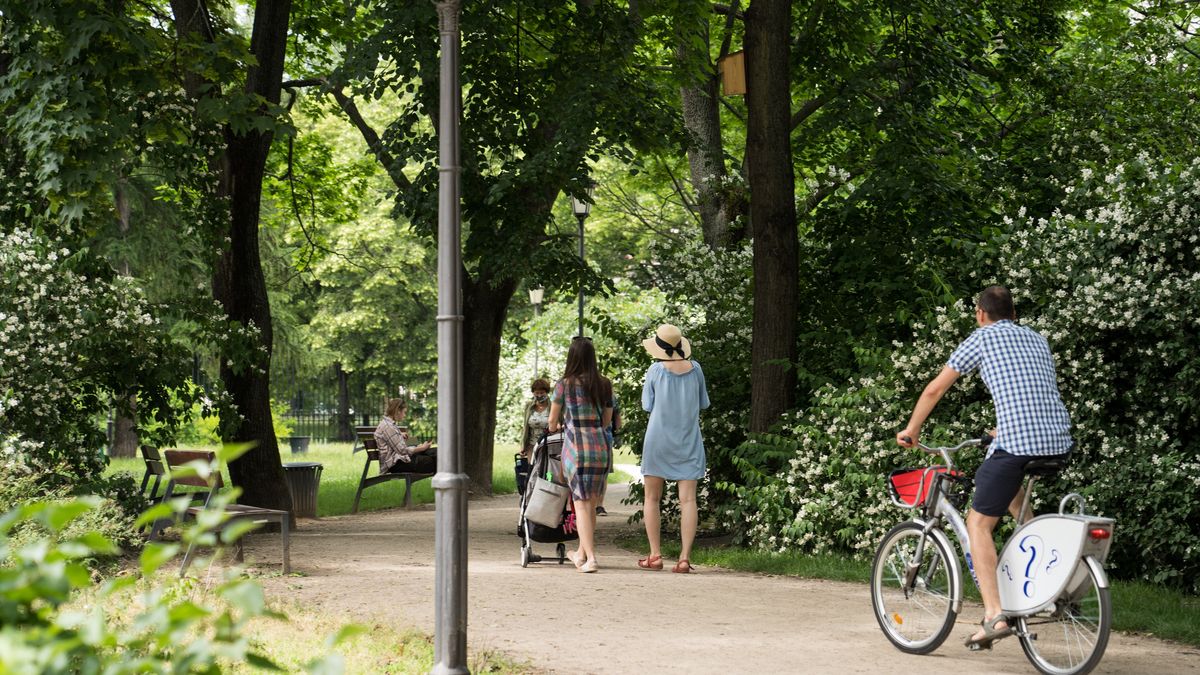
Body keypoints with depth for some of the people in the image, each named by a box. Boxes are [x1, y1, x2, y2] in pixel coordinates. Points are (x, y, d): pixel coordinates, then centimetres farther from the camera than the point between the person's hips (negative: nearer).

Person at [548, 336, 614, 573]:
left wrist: (555, 427, 34)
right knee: (591, 502, 15)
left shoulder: (565, 384, -3)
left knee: (581, 503, -1)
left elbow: (553, 421, 10)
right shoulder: (604, 385, 5)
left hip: (576, 446, -4)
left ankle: (590, 557, -11)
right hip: (601, 446, 4)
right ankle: (582, 552, 28)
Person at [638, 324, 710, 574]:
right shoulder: (694, 369, -2)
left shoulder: (656, 370, -9)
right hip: (689, 441, 2)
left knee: (652, 498, 8)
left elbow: (647, 405, 1)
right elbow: (703, 403, 10)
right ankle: (685, 557, -8)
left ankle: (655, 555, 4)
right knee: (688, 500, -2)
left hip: (658, 439, -2)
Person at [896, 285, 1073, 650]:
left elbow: (934, 390, 12)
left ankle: (994, 616, -12)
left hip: (1016, 442, -6)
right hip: (1060, 442, 6)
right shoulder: (1037, 339, 25)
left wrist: (911, 430, 26)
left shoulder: (981, 339, 9)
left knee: (979, 522, 2)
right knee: (1014, 495, 35)